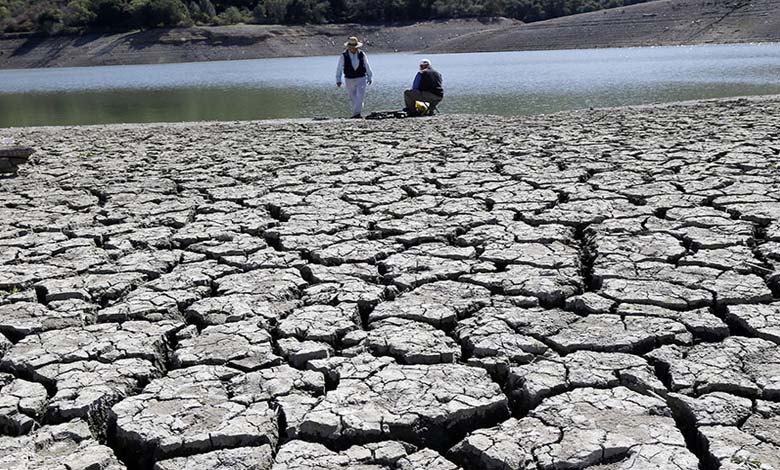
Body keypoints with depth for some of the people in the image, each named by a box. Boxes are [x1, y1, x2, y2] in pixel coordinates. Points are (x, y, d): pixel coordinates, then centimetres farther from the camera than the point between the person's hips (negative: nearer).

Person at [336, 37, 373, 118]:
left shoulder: (362, 55, -3)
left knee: (360, 97, -17)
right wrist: (338, 80, -11)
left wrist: (370, 77, 14)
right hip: (349, 80, 1)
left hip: (361, 79, -1)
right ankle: (358, 113, 26)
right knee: (354, 99, 10)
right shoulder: (343, 56, -8)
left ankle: (356, 114, -22)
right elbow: (339, 69, -5)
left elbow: (367, 66, 8)